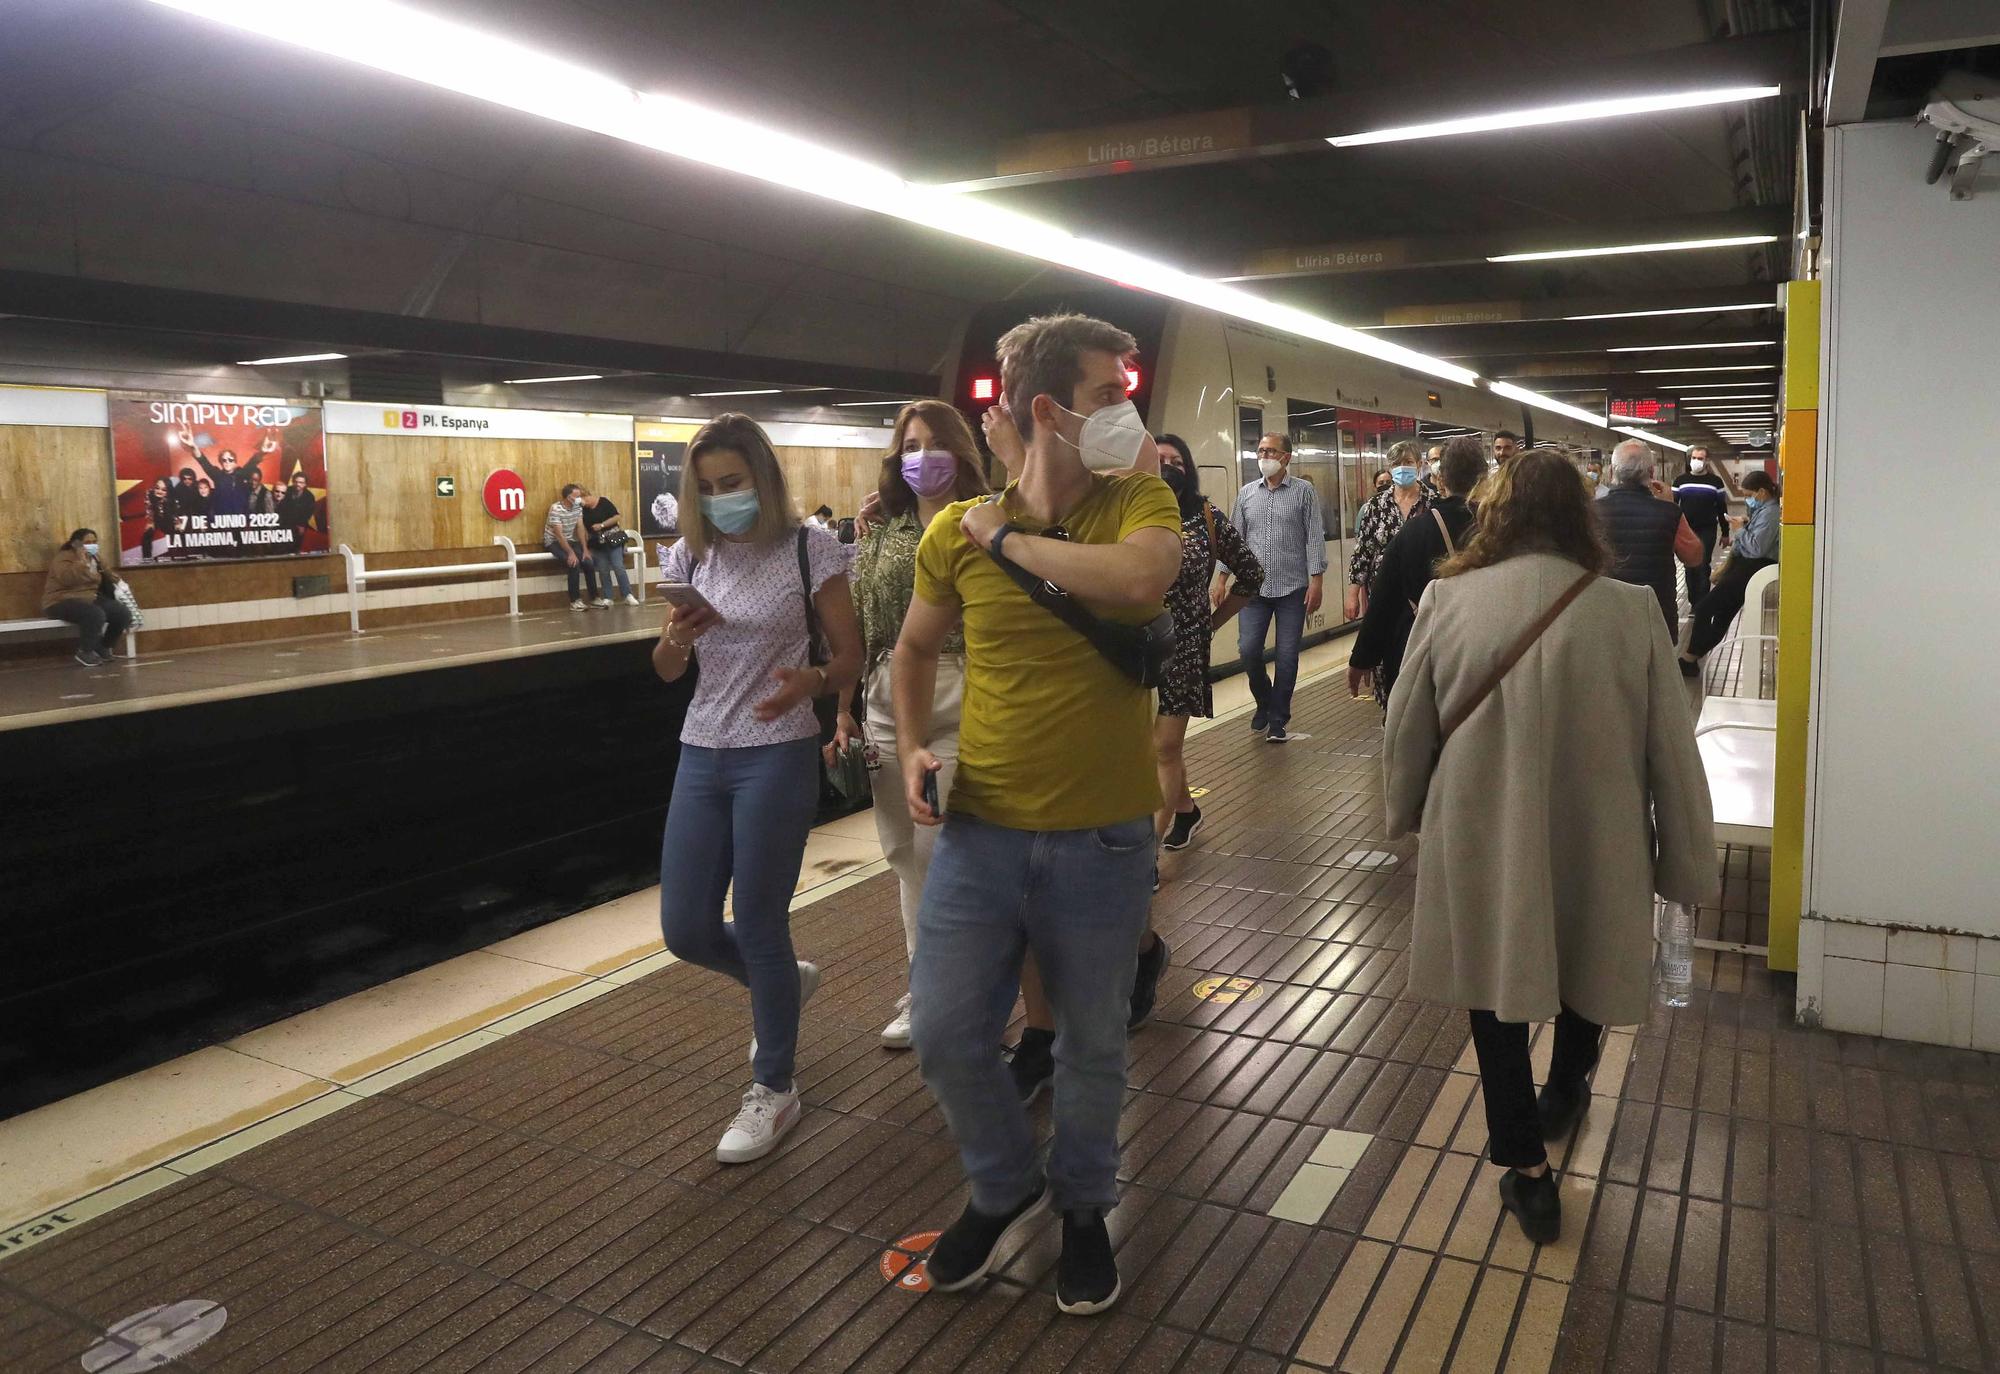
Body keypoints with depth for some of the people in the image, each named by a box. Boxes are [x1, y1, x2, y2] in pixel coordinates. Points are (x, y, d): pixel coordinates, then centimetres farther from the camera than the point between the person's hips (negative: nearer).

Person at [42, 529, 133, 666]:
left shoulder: (94, 558, 16)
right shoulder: (64, 557, -9)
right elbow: (66, 578, -28)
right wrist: (81, 562, -30)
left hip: (89, 599, 8)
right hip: (63, 602, -8)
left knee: (123, 613, -10)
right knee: (96, 614, -37)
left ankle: (104, 648, 8)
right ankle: (85, 652, -18)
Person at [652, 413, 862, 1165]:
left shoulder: (809, 547, -8)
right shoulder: (688, 554, 5)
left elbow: (850, 658, -5)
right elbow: (666, 672, 9)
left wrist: (811, 681, -28)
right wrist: (677, 638, -14)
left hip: (778, 757, -5)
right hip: (701, 756, 5)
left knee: (758, 927, 1)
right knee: (685, 930, 8)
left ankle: (774, 1090, 22)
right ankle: (786, 981, 39)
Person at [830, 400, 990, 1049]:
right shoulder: (880, 533, 12)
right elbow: (858, 626, 12)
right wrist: (845, 710, 10)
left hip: (960, 701, -5)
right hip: (888, 699, 5)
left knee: (941, 847, -3)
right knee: (905, 852, 11)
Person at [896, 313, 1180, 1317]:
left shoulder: (1139, 498, -8)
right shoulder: (955, 530, -4)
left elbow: (1141, 577, -33)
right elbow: (915, 648, 13)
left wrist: (1007, 538, -21)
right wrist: (912, 749, -2)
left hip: (1102, 838, -1)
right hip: (978, 830, 2)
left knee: (1093, 1044, 15)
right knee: (946, 1036, 7)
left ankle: (1083, 1204, 43)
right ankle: (1006, 1188, 37)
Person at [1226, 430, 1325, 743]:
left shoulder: (1304, 491, 0)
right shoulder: (1247, 493, 9)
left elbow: (1315, 538, -4)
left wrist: (1317, 581, -10)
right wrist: (1221, 579, 5)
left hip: (1292, 588, -2)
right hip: (1254, 588, 2)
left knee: (1287, 656, 1)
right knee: (1248, 650, -4)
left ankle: (1278, 720, 14)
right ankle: (1264, 701, 24)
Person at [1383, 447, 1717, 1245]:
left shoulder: (1447, 602, -14)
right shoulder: (1629, 612, -14)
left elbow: (1405, 731, -3)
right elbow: (1672, 753, -7)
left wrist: (1406, 813, 16)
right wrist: (1688, 864, 7)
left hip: (1482, 846, -1)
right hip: (1594, 844, 1)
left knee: (1497, 986, 17)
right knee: (1585, 968, 27)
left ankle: (1527, 1169, 24)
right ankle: (1563, 1094, 51)